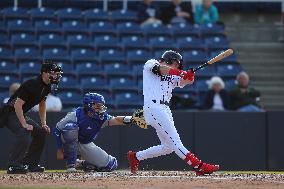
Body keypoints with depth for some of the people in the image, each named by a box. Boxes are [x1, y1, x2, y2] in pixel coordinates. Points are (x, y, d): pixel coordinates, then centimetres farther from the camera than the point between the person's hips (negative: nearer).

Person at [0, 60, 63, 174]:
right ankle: (13, 166, -30)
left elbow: (42, 106, 19)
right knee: (24, 133, -30)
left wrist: (44, 124, 10)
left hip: (22, 115, 10)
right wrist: (24, 125, -29)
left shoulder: (46, 87, 4)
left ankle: (30, 163, 16)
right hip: (10, 113, -10)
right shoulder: (32, 84, -25)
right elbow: (17, 105, -28)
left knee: (41, 132, 9)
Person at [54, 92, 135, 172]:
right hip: (70, 143, -4)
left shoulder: (102, 118, -15)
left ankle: (81, 164, 15)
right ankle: (71, 164, -26)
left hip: (86, 145, 4)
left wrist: (130, 119, -51)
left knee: (111, 165, -6)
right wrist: (59, 150, -20)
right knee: (71, 127, -38)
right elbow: (57, 129, -19)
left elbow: (115, 120, -32)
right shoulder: (76, 114, -26)